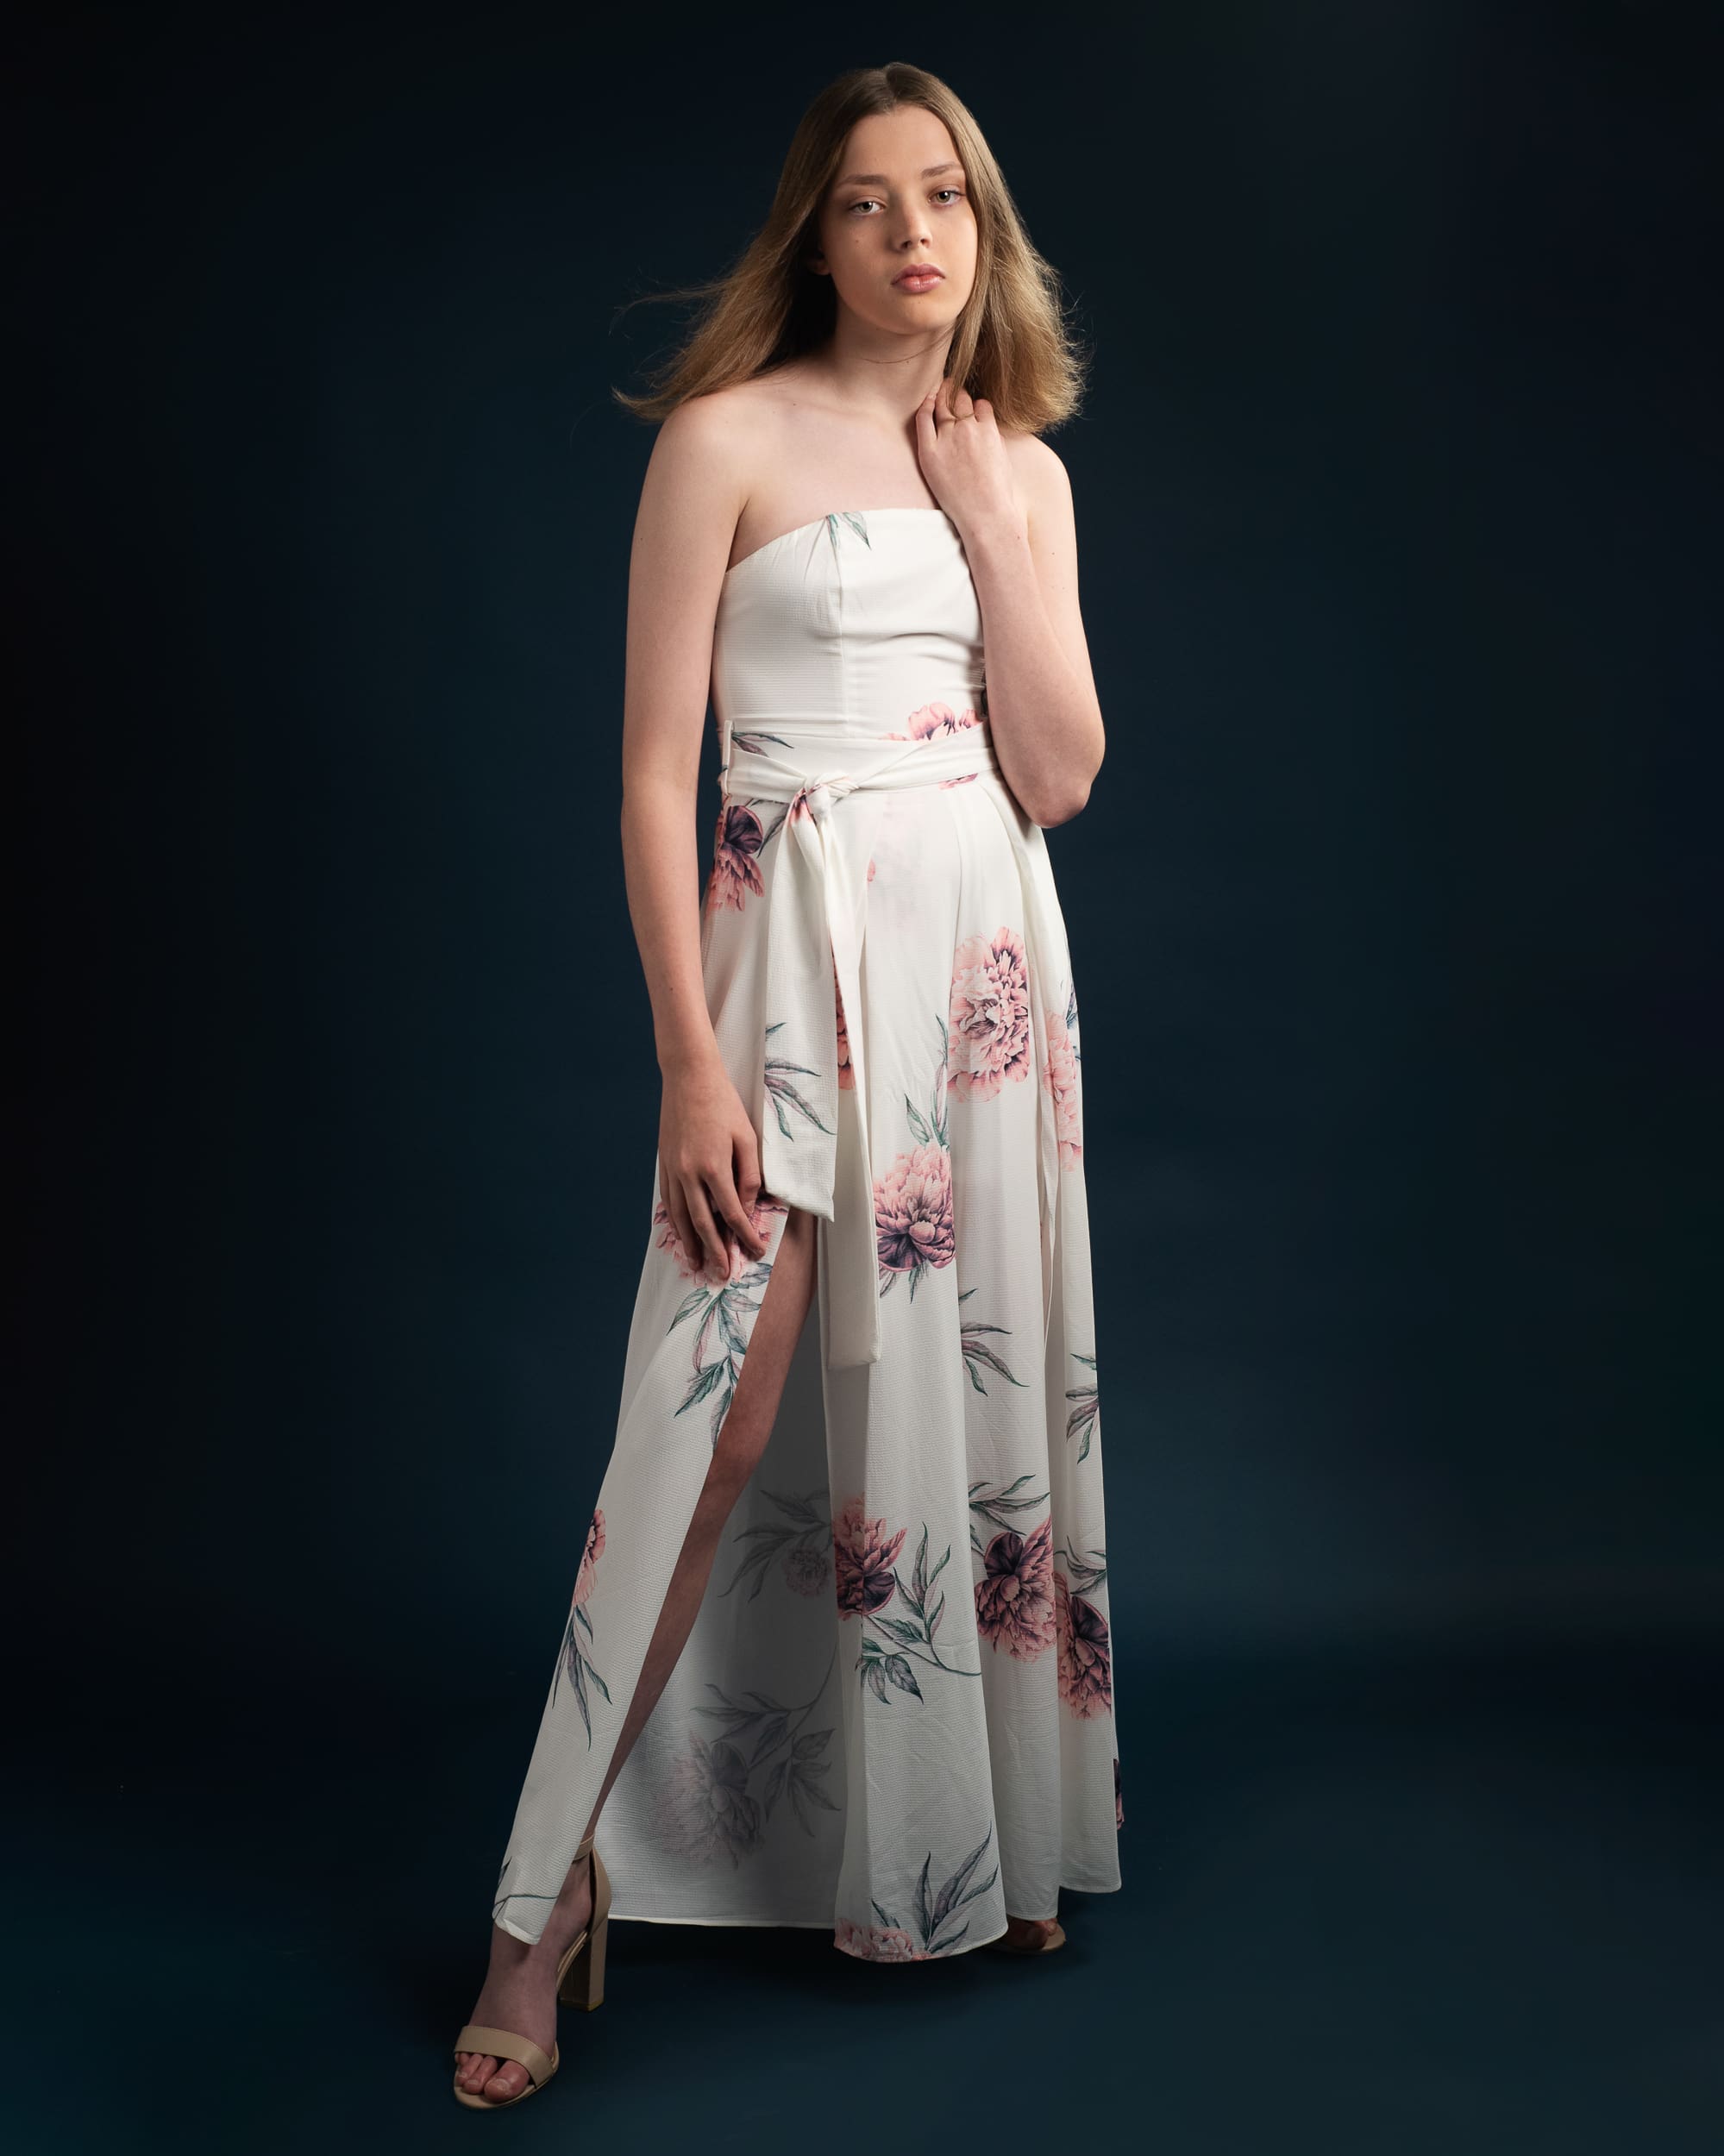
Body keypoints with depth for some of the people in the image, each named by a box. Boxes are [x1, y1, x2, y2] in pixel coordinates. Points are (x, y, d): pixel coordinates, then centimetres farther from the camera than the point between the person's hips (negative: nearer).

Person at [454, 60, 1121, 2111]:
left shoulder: (1021, 468, 12)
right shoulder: (729, 440, -3)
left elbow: (1060, 775, 3)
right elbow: (655, 772, -7)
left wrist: (996, 530, -4)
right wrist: (693, 1060, -13)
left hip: (995, 957, 5)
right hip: (796, 949, -5)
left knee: (984, 1385, 10)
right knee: (720, 1415, -9)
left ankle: (980, 1843, 27)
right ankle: (559, 1894, 4)